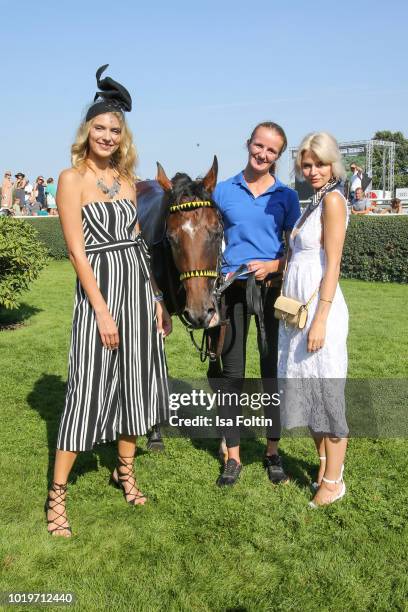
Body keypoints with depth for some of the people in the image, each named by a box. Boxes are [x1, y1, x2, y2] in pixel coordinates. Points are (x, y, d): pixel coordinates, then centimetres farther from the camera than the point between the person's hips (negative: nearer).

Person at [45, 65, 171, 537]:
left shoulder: (127, 181, 12)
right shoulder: (72, 179, -5)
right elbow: (77, 251, -11)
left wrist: (158, 299, 10)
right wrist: (102, 310, -16)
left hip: (139, 286, 6)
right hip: (98, 289, -6)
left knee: (136, 381, 12)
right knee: (88, 388, -5)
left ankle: (124, 471, 30)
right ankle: (57, 494, 8)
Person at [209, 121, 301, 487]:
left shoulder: (286, 197, 3)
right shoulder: (223, 191, 4)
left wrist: (272, 265, -15)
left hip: (272, 289, 0)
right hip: (231, 289, 0)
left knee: (273, 370, 8)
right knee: (230, 372, 5)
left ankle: (273, 452, 25)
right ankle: (233, 457, 18)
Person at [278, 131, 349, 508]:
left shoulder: (333, 199, -11)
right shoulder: (314, 202, 15)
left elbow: (332, 265, -17)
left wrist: (320, 320, -19)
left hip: (320, 308, -9)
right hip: (297, 307, 9)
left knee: (326, 392, 0)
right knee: (306, 391, 16)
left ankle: (334, 482, 13)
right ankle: (323, 467, 32)